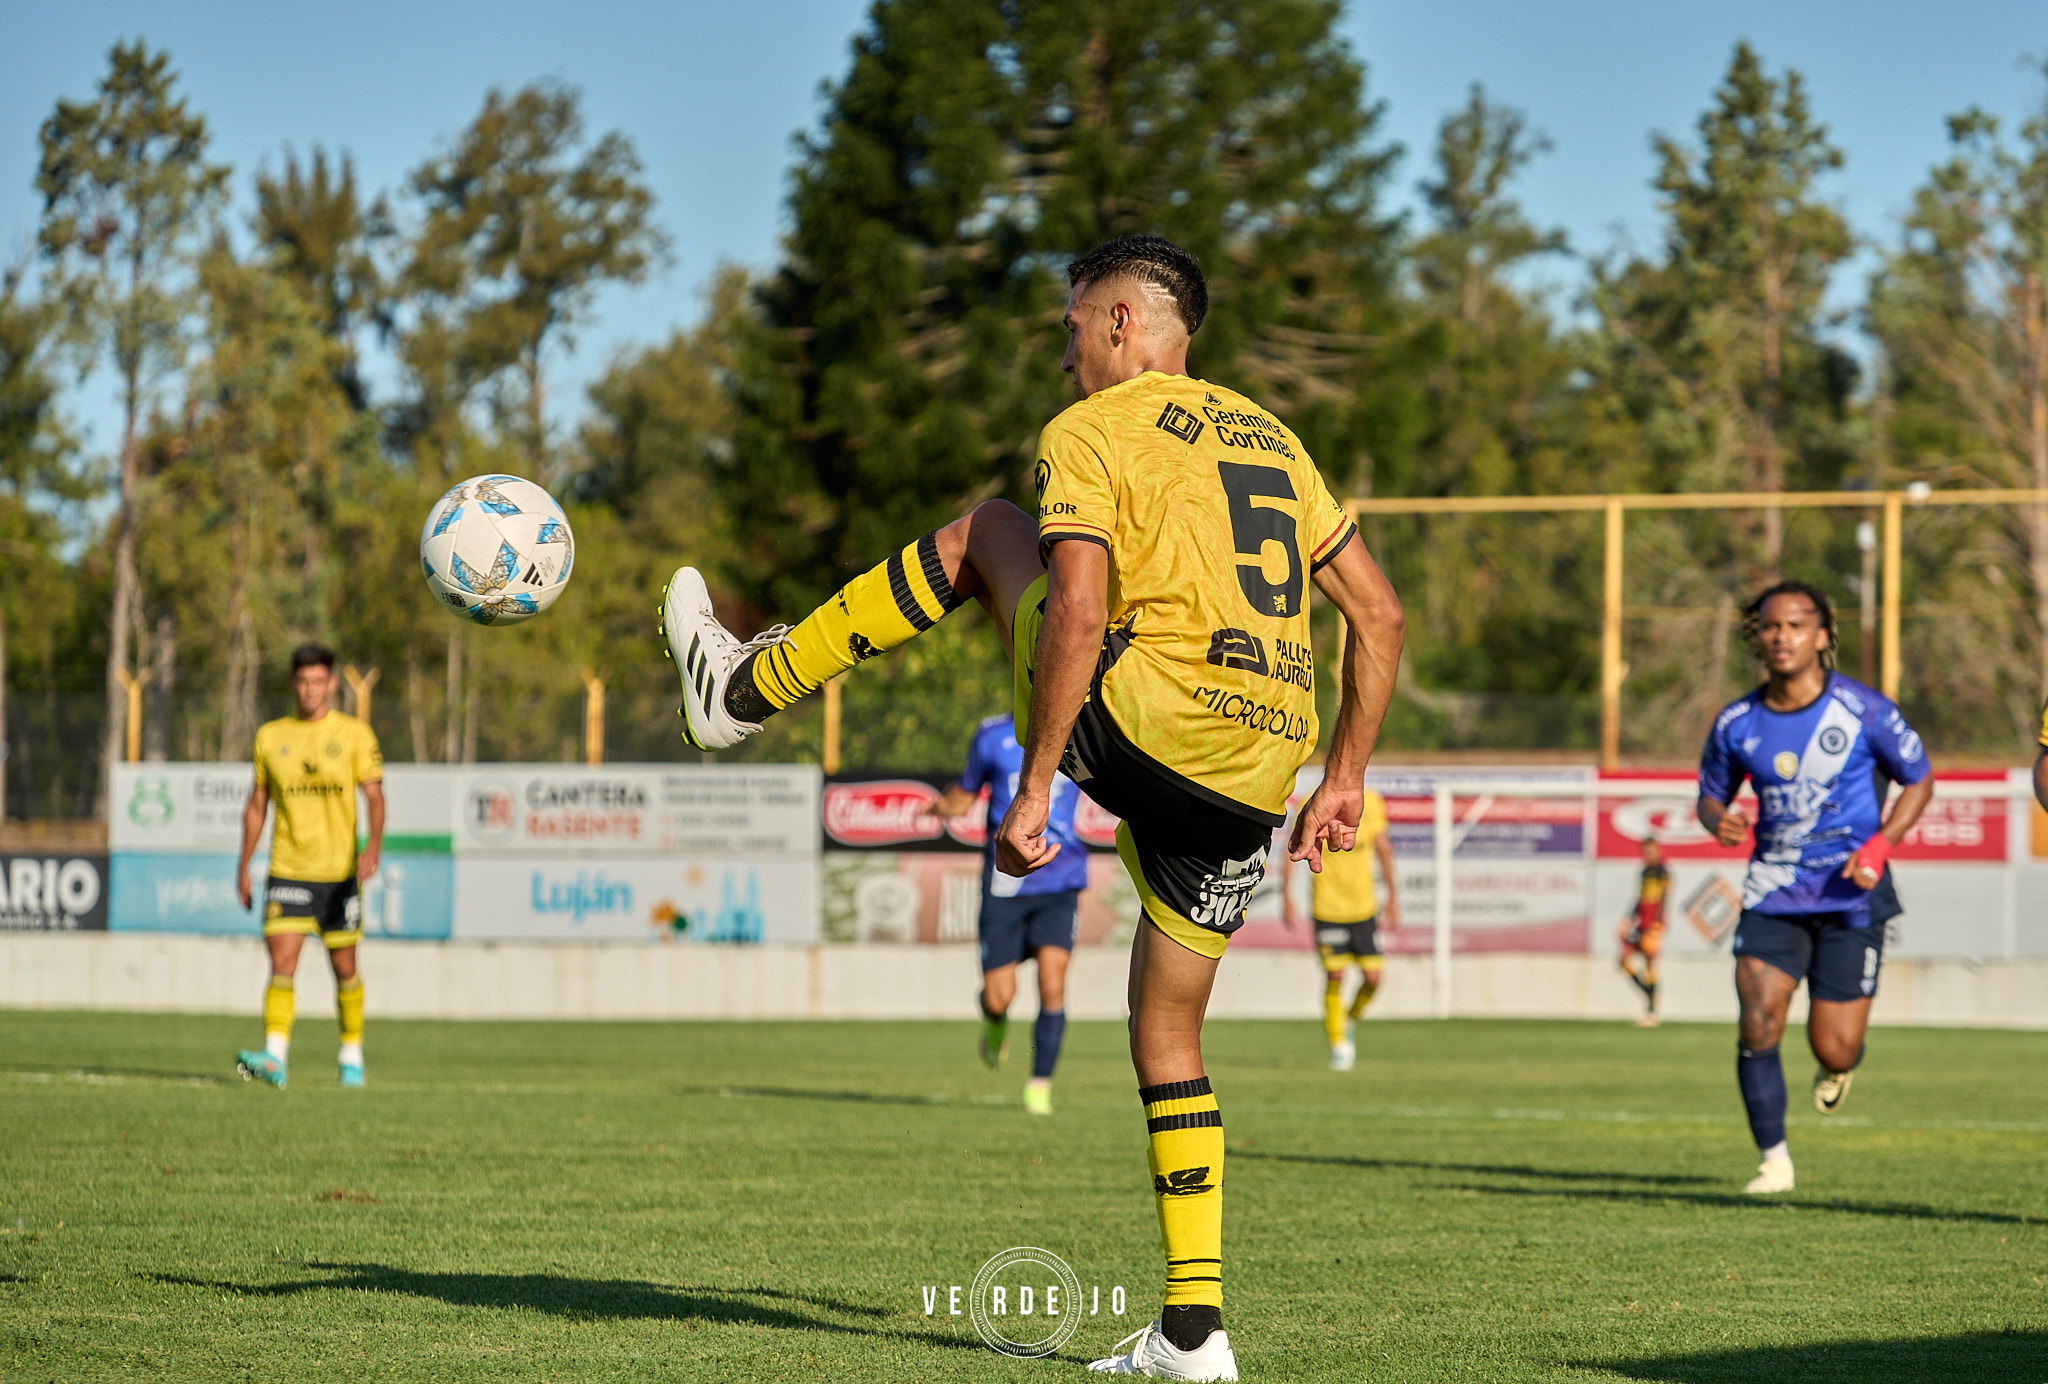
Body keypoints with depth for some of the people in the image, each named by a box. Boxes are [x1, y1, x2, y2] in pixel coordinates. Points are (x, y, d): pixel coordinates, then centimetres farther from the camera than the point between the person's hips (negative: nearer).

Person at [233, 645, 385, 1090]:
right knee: (281, 964, -14)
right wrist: (244, 866, 11)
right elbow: (257, 804, 15)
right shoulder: (270, 736, 8)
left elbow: (374, 796, -6)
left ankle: (352, 1056, 26)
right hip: (287, 870, 1)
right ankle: (275, 1059, -22)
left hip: (339, 870, -1)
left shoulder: (354, 734, 1)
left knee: (344, 968, 8)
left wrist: (374, 846, -23)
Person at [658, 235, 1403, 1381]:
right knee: (1167, 1037, 17)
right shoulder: (1272, 439, 22)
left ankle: (746, 692, 28)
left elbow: (1078, 615, -14)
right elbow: (1380, 614, 21)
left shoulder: (1092, 434, 0)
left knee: (986, 535, 17)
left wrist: (1032, 789, -12)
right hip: (1256, 788, 6)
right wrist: (1346, 777, 24)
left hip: (1152, 718, -6)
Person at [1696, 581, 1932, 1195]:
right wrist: (1719, 821, -10)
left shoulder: (1863, 710, -7)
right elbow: (1711, 794, 15)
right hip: (1773, 894, 2)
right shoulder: (1737, 724, 0)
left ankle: (1840, 1066, 38)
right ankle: (1774, 1161, -1)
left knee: (1835, 1050, -2)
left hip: (1849, 895, -2)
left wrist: (1880, 845, -12)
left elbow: (1919, 779, 4)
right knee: (1758, 1024, -16)